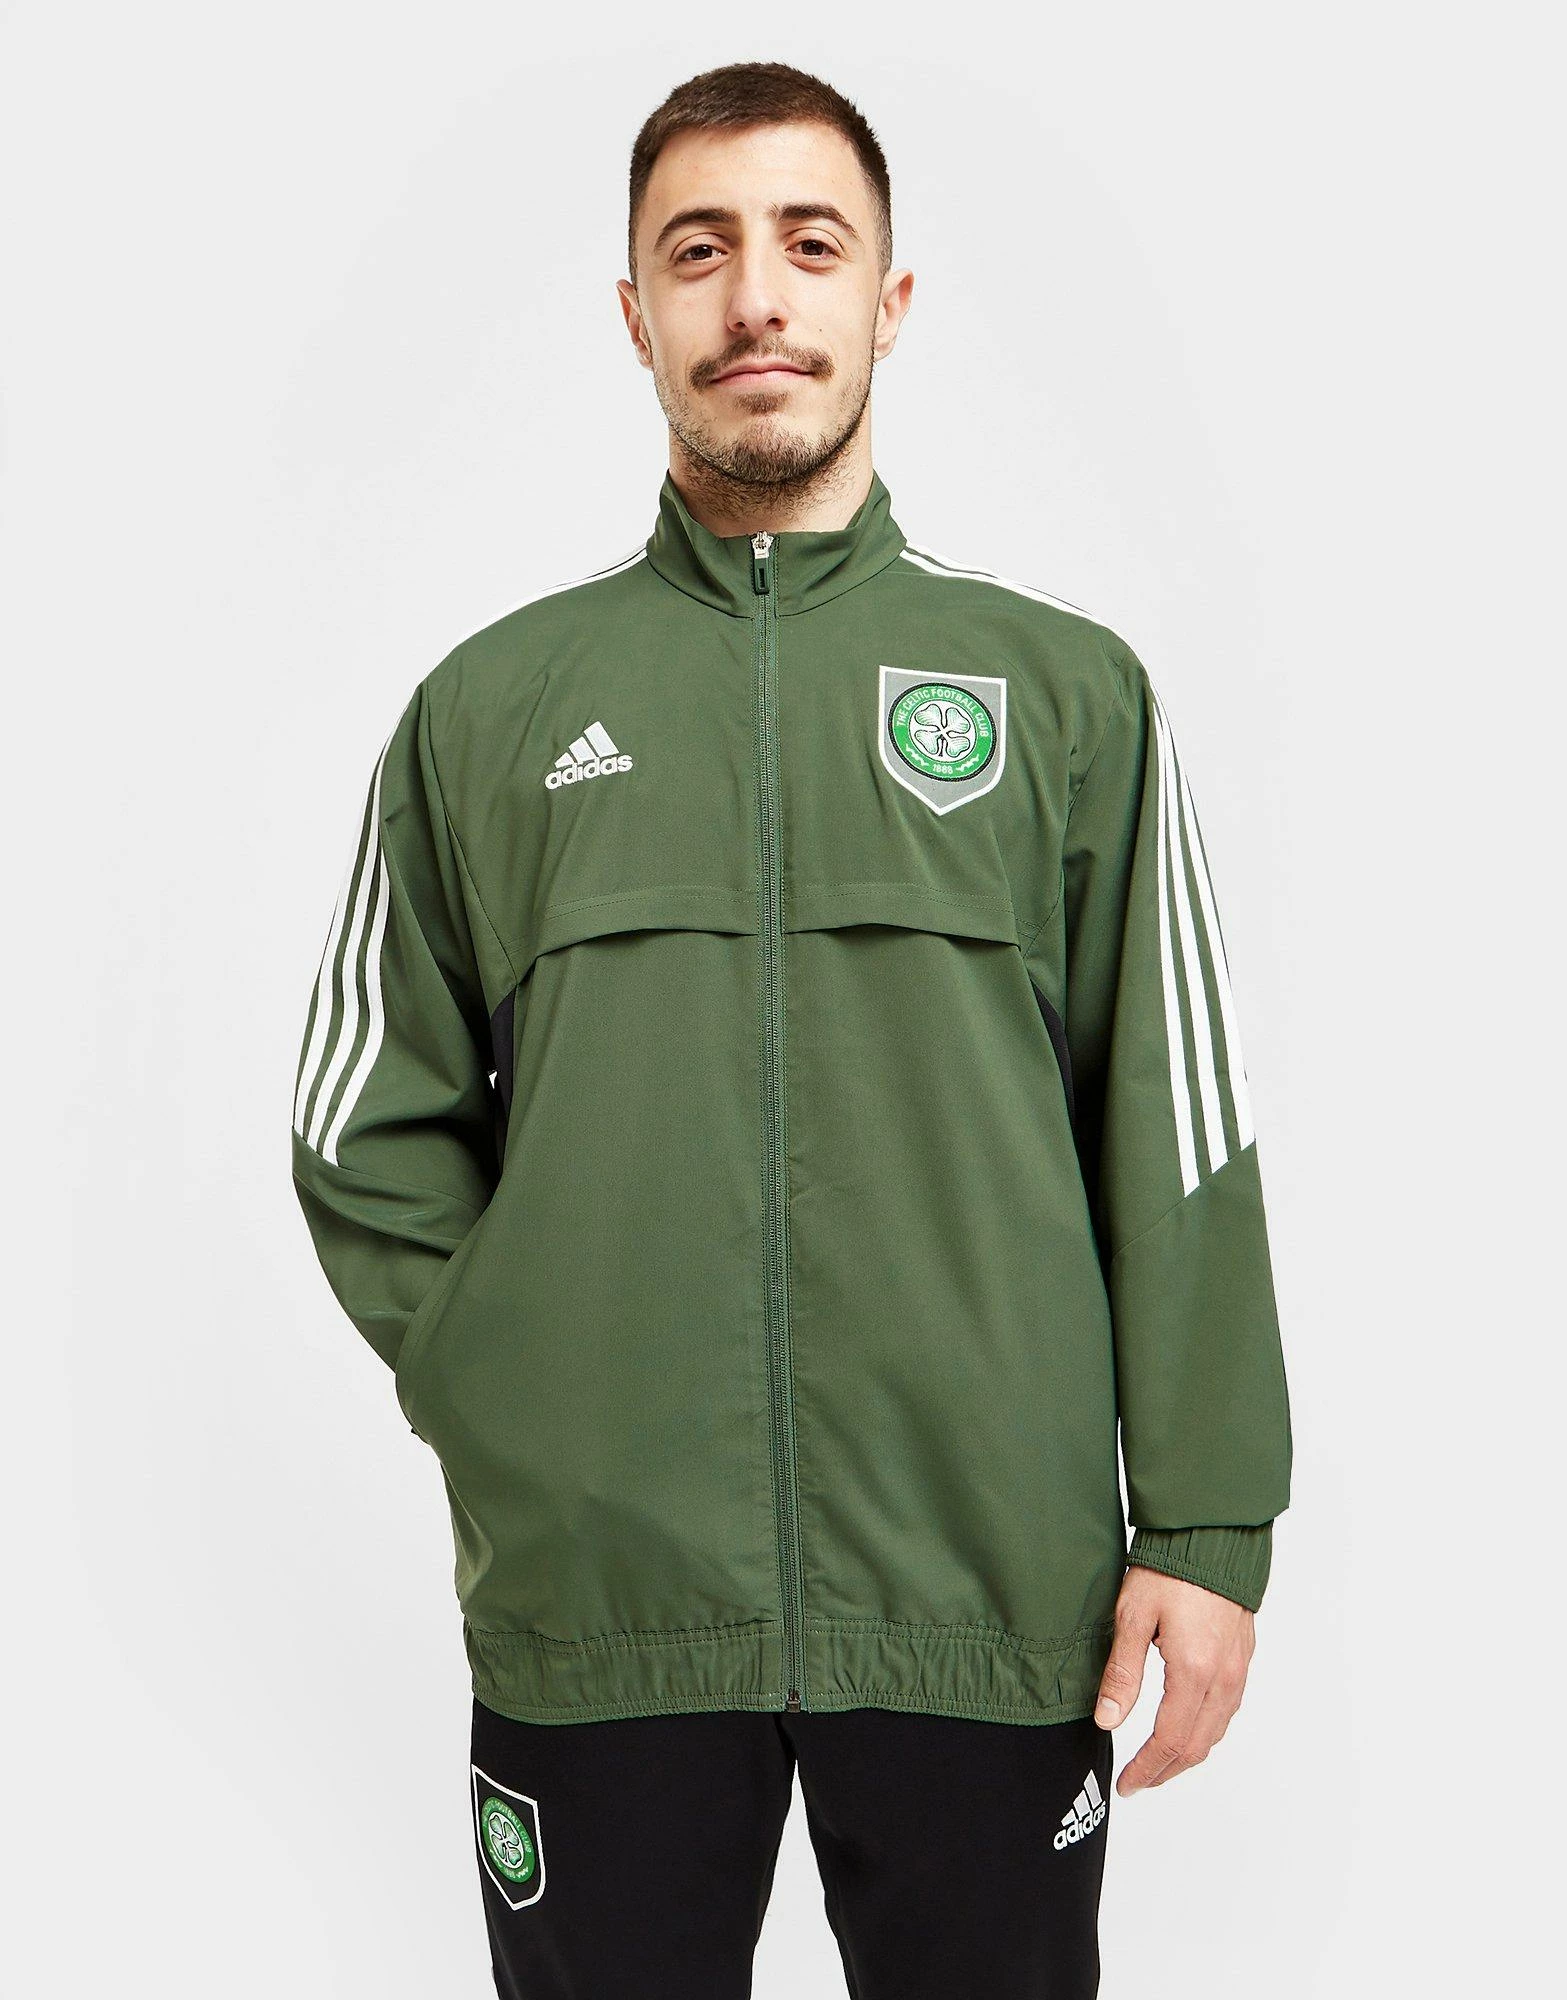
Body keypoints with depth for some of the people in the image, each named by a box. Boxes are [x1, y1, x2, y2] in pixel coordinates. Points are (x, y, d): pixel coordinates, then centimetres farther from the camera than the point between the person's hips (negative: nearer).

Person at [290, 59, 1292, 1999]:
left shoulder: (1072, 688, 5)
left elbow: (1181, 1130, 3)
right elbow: (368, 1132, 10)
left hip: (996, 1599, 0)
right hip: (590, 1606, 1)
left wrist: (1205, 1529, -2)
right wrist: (510, 1408, -3)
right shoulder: (493, 704, 7)